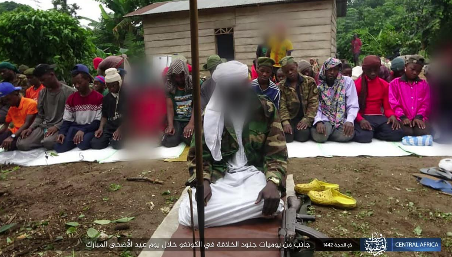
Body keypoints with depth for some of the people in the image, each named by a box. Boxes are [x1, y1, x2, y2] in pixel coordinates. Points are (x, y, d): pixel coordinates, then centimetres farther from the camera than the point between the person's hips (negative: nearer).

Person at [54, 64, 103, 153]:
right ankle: (74, 139, 9)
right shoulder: (71, 98, 8)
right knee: (59, 147, -20)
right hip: (75, 127, 4)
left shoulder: (98, 97, -6)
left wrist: (83, 131, -23)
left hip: (90, 128, -4)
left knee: (83, 144, -36)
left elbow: (98, 121, -9)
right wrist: (62, 132, -13)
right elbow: (67, 120, 8)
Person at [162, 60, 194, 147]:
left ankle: (184, 134, 8)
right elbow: (169, 107, -2)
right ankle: (179, 133, 12)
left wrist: (191, 123, -25)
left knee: (190, 140, -28)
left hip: (191, 119, -2)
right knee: (169, 142, -21)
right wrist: (170, 125, -19)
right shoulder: (169, 87, 4)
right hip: (176, 120, 2)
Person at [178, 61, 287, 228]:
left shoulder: (266, 109, -1)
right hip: (220, 175, 0)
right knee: (192, 214, -28)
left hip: (254, 172, 0)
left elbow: (277, 152, -3)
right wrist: (203, 181, -17)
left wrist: (273, 182, -23)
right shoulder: (209, 114, -1)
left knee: (267, 205, -34)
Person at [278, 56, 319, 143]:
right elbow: (282, 105, -5)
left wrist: (307, 119, -17)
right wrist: (285, 122, -21)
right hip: (290, 118, 1)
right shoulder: (281, 86, 4)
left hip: (304, 117, -1)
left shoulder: (310, 81, 2)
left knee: (302, 135, -27)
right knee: (287, 136, -24)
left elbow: (313, 102, -4)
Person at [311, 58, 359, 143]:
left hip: (341, 119, 1)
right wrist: (318, 122, -24)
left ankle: (326, 134, -3)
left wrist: (350, 121, -24)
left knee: (347, 134, -33)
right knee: (318, 136, -33)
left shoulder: (347, 81, -1)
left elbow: (353, 106, -4)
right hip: (324, 119, 0)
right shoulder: (318, 84, 1)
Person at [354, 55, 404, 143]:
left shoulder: (384, 85, 13)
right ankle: (365, 132, 1)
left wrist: (392, 116, -13)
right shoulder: (357, 84, 0)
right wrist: (360, 120, -23)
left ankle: (371, 133, 1)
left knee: (398, 133, -24)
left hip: (378, 117, 5)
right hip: (363, 117, -5)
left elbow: (387, 107, 12)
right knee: (363, 137, -37)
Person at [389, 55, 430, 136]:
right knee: (407, 133, -33)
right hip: (402, 119, -2)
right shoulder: (394, 83, 11)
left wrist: (419, 116, -8)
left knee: (424, 133, -27)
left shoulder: (424, 84, 20)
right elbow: (393, 103, 1)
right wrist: (402, 117, -13)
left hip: (419, 118, 3)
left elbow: (426, 103, 11)